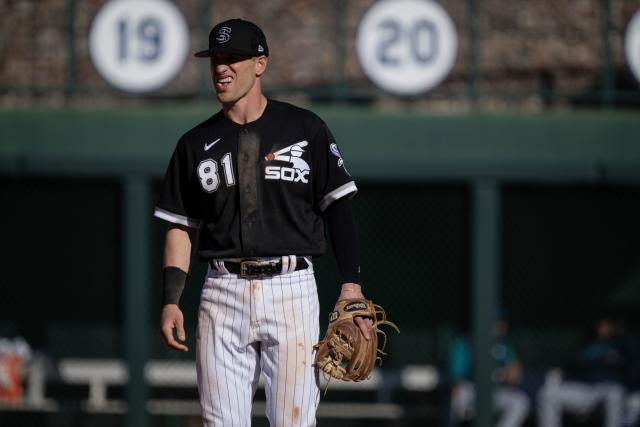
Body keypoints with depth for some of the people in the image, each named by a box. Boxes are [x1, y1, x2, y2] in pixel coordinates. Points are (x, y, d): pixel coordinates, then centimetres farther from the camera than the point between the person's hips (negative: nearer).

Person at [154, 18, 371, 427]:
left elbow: (339, 209, 2)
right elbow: (181, 227, 14)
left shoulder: (305, 129, 4)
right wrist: (171, 301, 3)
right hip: (223, 294, 3)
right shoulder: (196, 144, 12)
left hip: (291, 289, -2)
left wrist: (352, 286, -8)